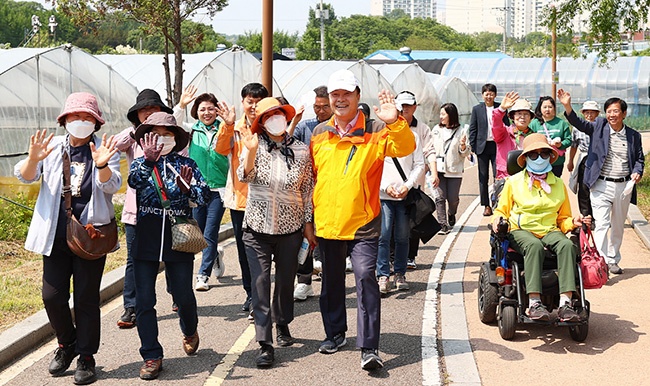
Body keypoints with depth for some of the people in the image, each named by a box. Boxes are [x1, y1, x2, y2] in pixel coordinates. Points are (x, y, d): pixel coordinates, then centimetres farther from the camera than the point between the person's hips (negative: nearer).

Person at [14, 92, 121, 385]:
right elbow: (24, 177, -5)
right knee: (52, 296, 3)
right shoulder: (53, 147, 5)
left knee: (86, 297, 2)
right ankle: (66, 344, 28)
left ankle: (86, 357, 15)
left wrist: (102, 165, -36)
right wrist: (33, 158, -27)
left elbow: (111, 186, -15)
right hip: (56, 234, 2)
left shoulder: (104, 149, 0)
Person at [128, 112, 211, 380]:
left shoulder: (186, 164, 5)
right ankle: (151, 356, 10)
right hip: (146, 238, 0)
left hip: (179, 237, 0)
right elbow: (134, 181, -18)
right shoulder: (141, 163, 6)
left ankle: (189, 330, 39)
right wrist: (148, 160, -34)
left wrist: (188, 188, -25)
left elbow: (205, 197, -5)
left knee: (183, 295, 7)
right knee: (144, 300, -1)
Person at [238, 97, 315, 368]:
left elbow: (307, 190, 7)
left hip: (291, 227, 2)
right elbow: (243, 176, -19)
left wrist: (308, 224, 8)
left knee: (286, 280, 14)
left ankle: (283, 324, 39)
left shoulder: (300, 151, 1)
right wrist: (251, 152, -35)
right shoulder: (255, 146, -3)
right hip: (258, 228, -1)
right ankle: (265, 345, -4)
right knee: (260, 284, -6)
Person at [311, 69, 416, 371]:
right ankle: (335, 333, 35)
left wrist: (395, 122, -37)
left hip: (362, 223, -4)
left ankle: (369, 348, -13)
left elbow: (405, 147, -19)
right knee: (331, 281, 16)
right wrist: (309, 213, 16)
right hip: (327, 222, 5)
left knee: (365, 277, -16)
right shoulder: (319, 133, 9)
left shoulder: (374, 131, -3)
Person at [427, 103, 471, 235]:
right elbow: (431, 151, 2)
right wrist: (434, 172, -6)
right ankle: (443, 225, -5)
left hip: (454, 171, -1)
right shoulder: (436, 130, 5)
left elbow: (465, 153, 4)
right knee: (440, 197, -8)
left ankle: (451, 215, 33)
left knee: (453, 198, 2)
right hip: (439, 170, 1)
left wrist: (463, 146, -20)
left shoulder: (460, 131, 1)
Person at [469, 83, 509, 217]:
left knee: (498, 175, -4)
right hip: (482, 146, 1)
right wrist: (472, 147, -1)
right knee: (483, 177, 5)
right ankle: (486, 205, 12)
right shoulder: (477, 109, 4)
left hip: (497, 145, -1)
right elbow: (472, 129, 5)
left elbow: (507, 126, 7)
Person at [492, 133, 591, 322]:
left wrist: (572, 222, -1)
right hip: (520, 230, -2)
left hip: (550, 231, 2)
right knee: (534, 246, -38)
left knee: (567, 245, -32)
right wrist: (497, 219, -9)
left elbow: (562, 219, 22)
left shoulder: (558, 184, 19)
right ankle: (534, 303, -46)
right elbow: (501, 211, 15)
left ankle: (565, 303, -41)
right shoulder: (514, 182, 12)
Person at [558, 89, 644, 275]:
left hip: (624, 186, 3)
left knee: (618, 226, 15)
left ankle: (613, 260, 30)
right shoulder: (599, 127, 1)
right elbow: (578, 123, -13)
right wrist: (567, 106, -29)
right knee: (601, 224, -12)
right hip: (601, 185, -3)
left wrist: (637, 172, -5)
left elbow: (639, 158, 15)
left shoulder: (633, 136, 6)